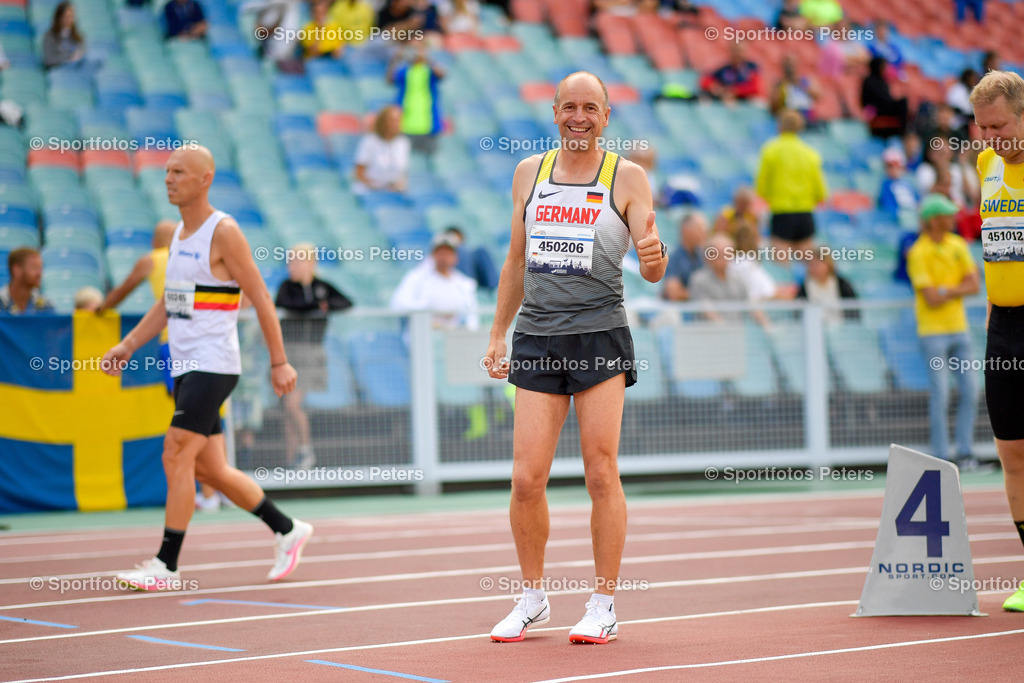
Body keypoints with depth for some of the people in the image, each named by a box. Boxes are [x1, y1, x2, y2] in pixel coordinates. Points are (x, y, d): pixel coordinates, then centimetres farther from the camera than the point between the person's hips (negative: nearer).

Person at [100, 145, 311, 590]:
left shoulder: (223, 232, -10)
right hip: (186, 367, 9)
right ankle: (287, 531, 25)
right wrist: (128, 345, 14)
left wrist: (279, 362, -11)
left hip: (212, 366, -9)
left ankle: (167, 566, -8)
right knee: (208, 469, 10)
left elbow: (260, 298, -10)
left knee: (176, 457, -13)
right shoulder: (179, 232, 15)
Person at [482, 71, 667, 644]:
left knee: (602, 473, -4)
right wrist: (498, 333, 17)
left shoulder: (627, 177, 2)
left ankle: (604, 605, 6)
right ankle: (533, 598, 15)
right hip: (536, 338, 3)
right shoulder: (529, 173, 13)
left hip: (600, 336, -3)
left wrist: (656, 256, -27)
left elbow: (653, 271, -4)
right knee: (526, 478, -2)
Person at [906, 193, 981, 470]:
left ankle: (964, 453, 12)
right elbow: (931, 299, -16)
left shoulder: (958, 244, 9)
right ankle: (941, 457, -2)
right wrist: (960, 288, -2)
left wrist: (946, 291, -12)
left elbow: (973, 285, 3)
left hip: (959, 329, 6)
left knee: (970, 392, 4)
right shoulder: (918, 253, -10)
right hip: (933, 331, -6)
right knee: (940, 396, -7)